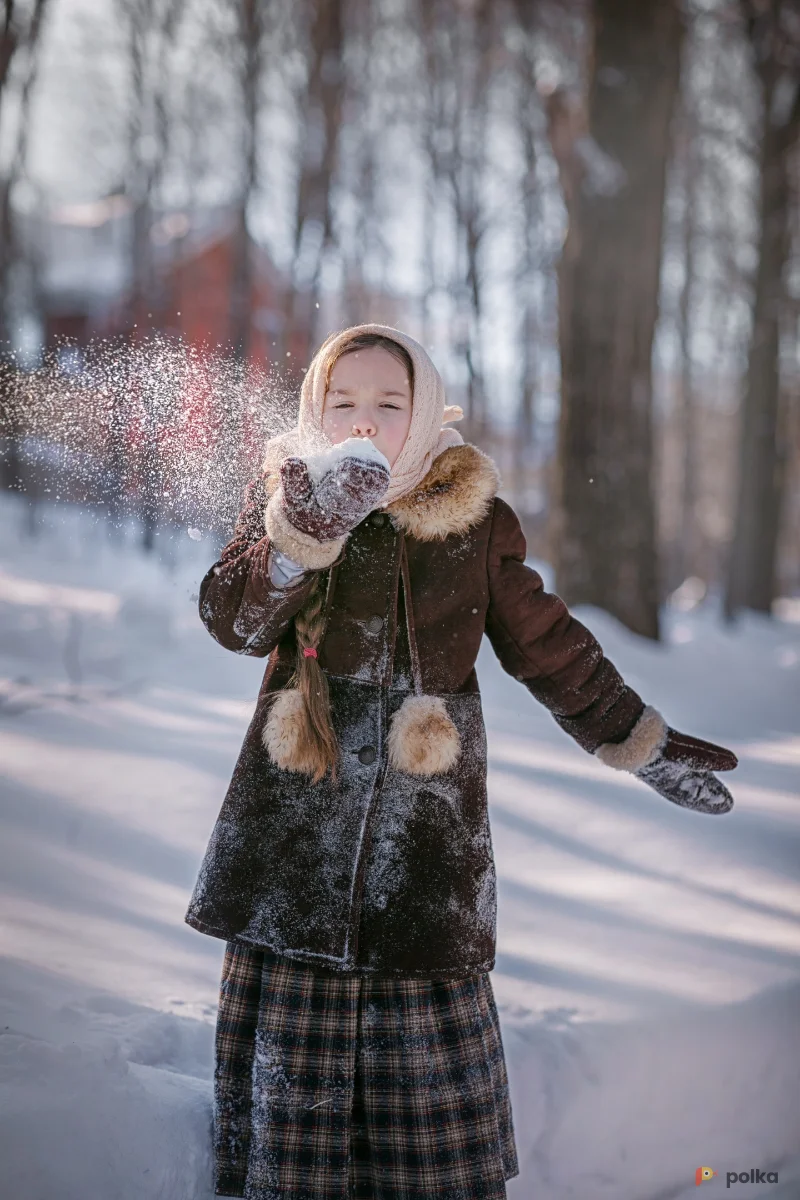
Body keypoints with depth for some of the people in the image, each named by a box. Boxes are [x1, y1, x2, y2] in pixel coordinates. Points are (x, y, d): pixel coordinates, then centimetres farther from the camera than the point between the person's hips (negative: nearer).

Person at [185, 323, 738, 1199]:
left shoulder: (474, 518, 3)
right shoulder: (281, 495, 3)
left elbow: (547, 647, 13)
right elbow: (232, 621, -11)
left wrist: (644, 745, 18)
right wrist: (304, 530, -27)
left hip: (426, 823, 0)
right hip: (295, 822, 1)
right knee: (291, 1056, 2)